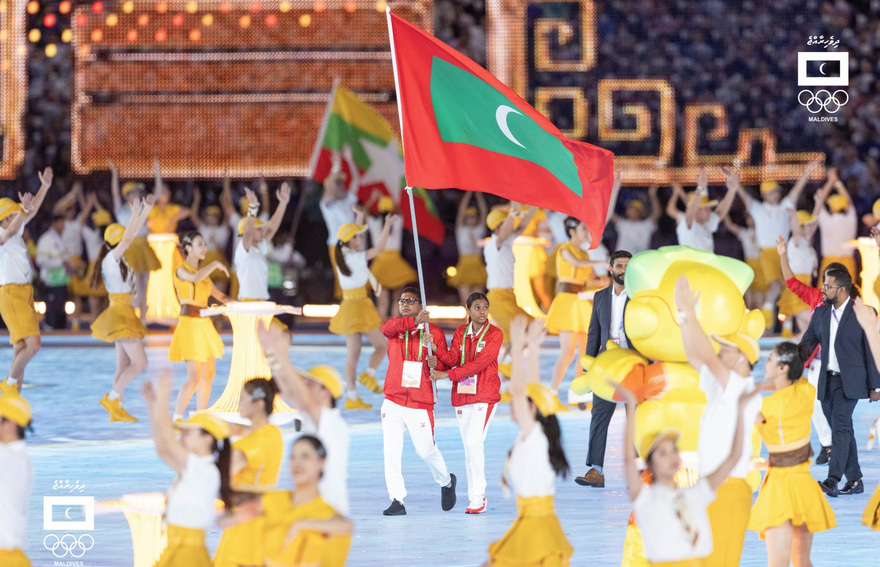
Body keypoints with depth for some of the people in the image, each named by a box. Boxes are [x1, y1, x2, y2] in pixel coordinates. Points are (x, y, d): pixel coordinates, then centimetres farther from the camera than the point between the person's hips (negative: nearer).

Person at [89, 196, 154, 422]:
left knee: (124, 366, 10)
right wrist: (135, 215, -29)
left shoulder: (116, 258, 11)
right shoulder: (112, 258, -13)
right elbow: (126, 240, -28)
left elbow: (134, 233, 17)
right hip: (121, 315, -10)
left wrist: (146, 210, 16)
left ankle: (117, 410, 10)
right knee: (140, 362, -12)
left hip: (122, 315, 10)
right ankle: (112, 398, -9)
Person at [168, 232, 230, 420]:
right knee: (194, 377, -13)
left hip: (205, 325, 8)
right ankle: (177, 418, -9)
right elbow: (195, 278, -30)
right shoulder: (181, 270, -7)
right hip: (189, 325, -8)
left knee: (208, 374, 10)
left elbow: (219, 295, 19)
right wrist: (215, 264, -19)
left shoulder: (203, 272, 15)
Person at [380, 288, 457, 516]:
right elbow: (387, 327, -21)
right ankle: (397, 501, 0)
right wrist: (415, 321, -34)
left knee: (426, 450, 7)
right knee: (391, 452, -6)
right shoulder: (395, 328, 4)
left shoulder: (434, 332, 1)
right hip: (393, 401, 2)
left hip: (421, 404, -1)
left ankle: (446, 482, 35)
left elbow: (444, 367, 0)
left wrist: (434, 352, -21)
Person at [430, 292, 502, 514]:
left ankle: (478, 497, -15)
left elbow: (480, 362, -16)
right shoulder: (460, 333, 9)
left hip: (485, 396, -5)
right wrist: (436, 351, -24)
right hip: (462, 396, 5)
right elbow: (453, 359, -4)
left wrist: (448, 375, -19)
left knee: (474, 441, -18)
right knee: (469, 447, 7)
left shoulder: (494, 334, -6)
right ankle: (476, 497, 13)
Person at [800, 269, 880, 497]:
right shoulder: (820, 313, 10)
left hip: (850, 382, -6)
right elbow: (808, 341, 11)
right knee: (842, 429, 10)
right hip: (827, 381, 6)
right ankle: (854, 481, 18)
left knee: (840, 426, -17)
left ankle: (832, 481, -25)